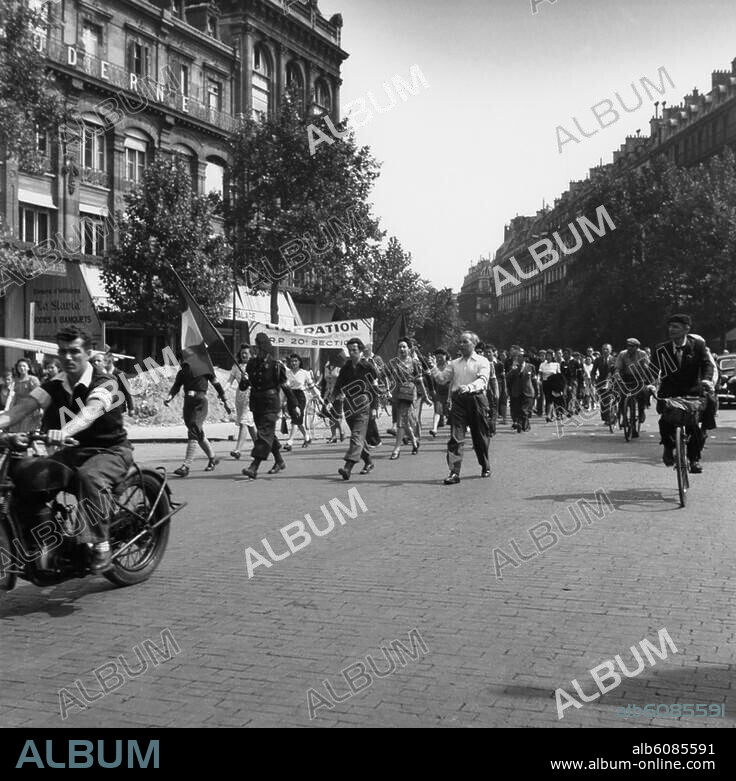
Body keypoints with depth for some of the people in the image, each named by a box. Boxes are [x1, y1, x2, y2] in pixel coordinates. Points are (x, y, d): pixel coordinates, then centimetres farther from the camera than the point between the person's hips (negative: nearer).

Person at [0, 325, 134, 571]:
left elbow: (90, 412, -33)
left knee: (88, 477, -40)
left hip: (110, 451, -5)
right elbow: (24, 406, -11)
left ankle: (101, 543, -24)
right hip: (73, 452, 6)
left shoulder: (104, 384, -12)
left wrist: (65, 431, -54)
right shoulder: (54, 386, 5)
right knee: (25, 474, -20)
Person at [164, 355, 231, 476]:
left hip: (201, 402, -6)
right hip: (188, 402, 6)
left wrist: (225, 402, 10)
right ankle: (212, 459, 33)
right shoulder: (182, 372, 12)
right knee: (199, 434, 14)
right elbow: (176, 386, 7)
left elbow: (216, 384, 6)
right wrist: (169, 397, -15)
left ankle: (186, 466, -21)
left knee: (193, 432, -16)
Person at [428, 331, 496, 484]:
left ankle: (486, 467, 29)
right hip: (458, 400, 2)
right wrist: (433, 368, -10)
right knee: (456, 437, -8)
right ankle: (454, 472, -10)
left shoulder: (482, 362, 2)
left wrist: (468, 387, -31)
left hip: (476, 399, -2)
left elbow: (483, 380, -14)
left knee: (480, 436, 9)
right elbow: (442, 377, 9)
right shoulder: (454, 363, 15)